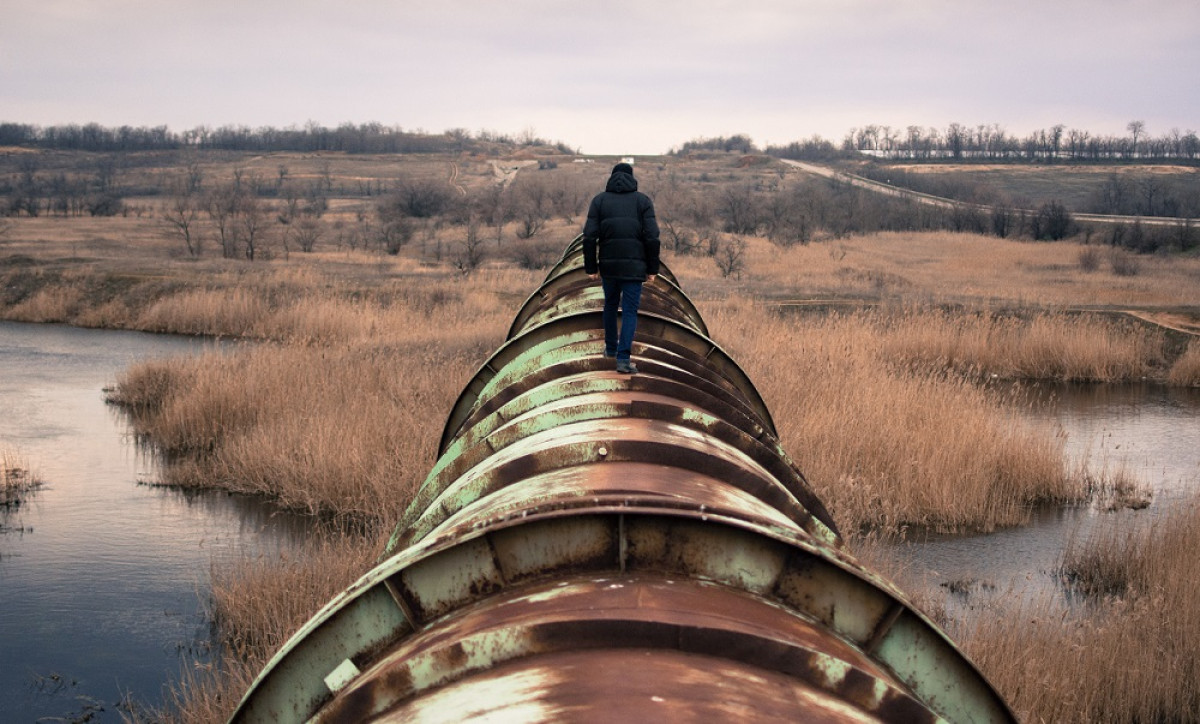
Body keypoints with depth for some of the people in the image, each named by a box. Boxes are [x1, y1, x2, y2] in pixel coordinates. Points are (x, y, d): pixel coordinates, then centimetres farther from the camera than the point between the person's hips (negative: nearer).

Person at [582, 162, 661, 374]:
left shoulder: (599, 200, 5)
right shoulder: (643, 200, 2)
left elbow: (589, 237, -3)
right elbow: (652, 237, -7)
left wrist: (591, 268, 3)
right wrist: (652, 269, -1)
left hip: (608, 264, 2)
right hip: (634, 265, -2)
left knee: (610, 305, 23)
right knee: (630, 311, 1)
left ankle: (611, 347, 36)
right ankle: (623, 358, -9)